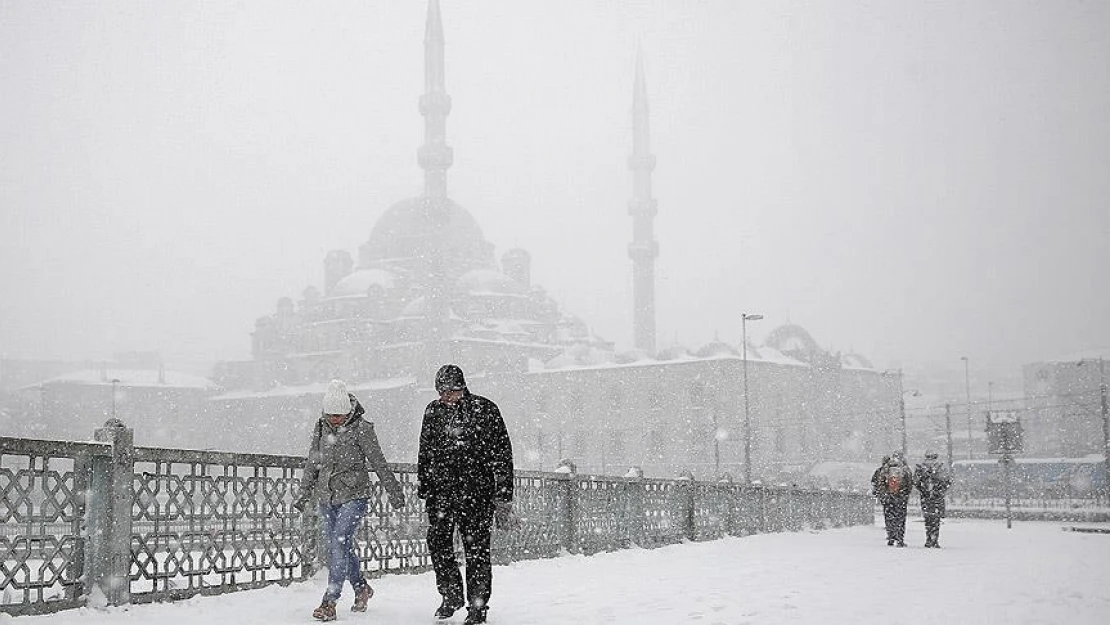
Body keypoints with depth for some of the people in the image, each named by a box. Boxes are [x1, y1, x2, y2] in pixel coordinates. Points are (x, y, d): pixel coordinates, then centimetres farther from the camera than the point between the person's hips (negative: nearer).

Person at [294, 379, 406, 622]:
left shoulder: (362, 429, -11)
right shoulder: (321, 427, 3)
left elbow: (379, 463, -5)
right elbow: (312, 462, 14)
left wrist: (394, 492, -2)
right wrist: (305, 492, 14)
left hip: (354, 496, -5)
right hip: (326, 497, 5)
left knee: (339, 543, -16)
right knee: (343, 546, 12)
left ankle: (330, 602, -16)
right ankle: (361, 588, 33)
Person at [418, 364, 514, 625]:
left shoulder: (484, 409, -3)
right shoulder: (433, 411, 9)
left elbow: (502, 455, -2)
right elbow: (425, 453, 19)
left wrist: (503, 497, -5)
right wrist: (423, 488, 15)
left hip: (477, 489, -3)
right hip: (441, 490, 4)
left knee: (476, 548, -1)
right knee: (437, 541, -1)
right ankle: (451, 595, 18)